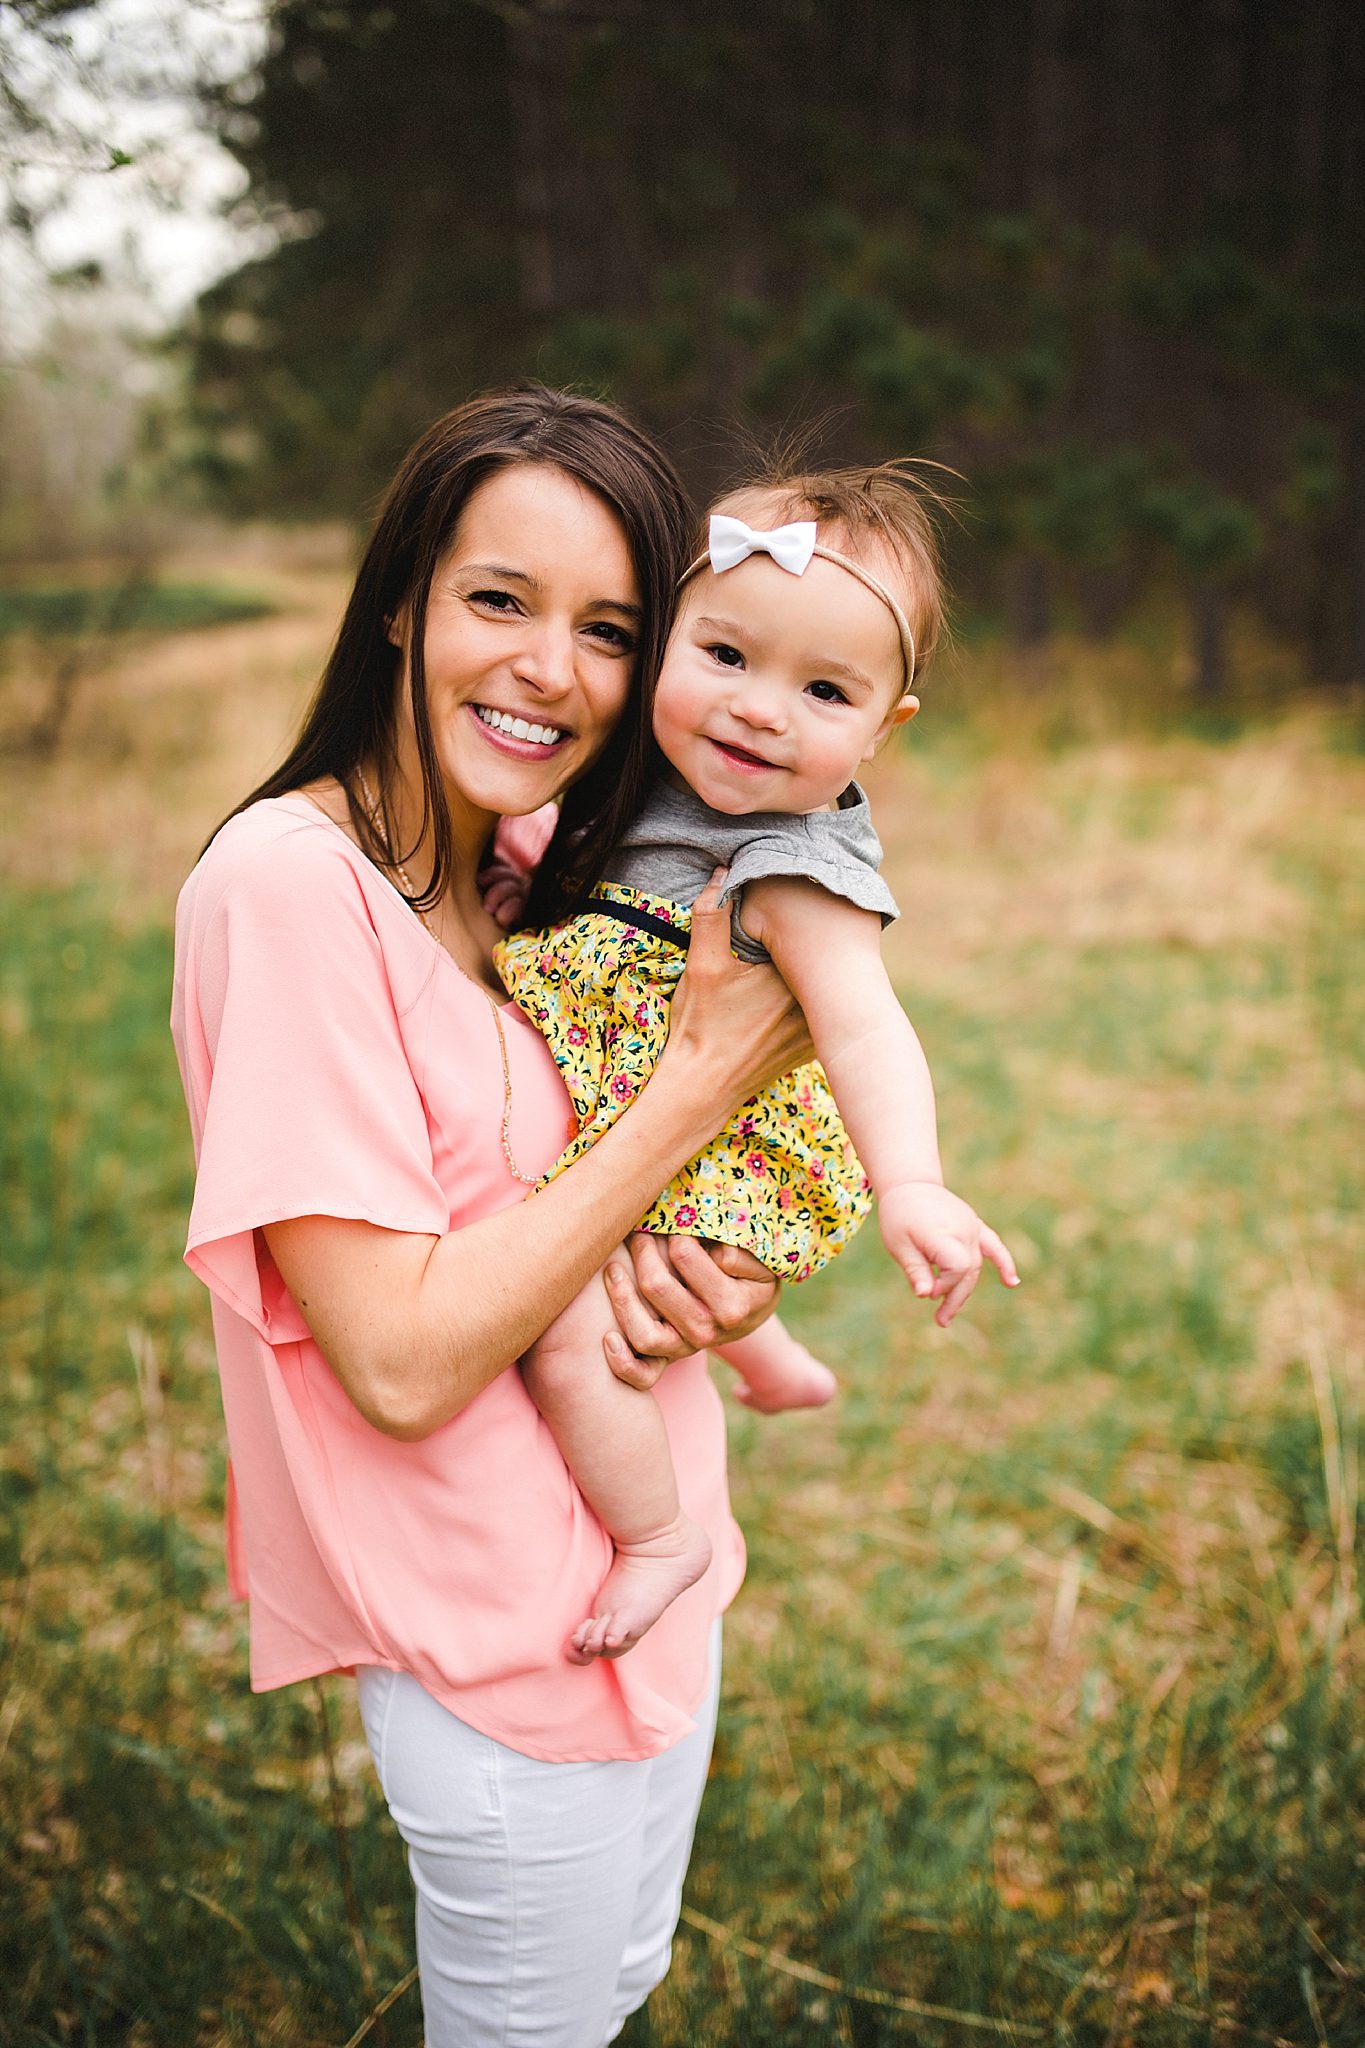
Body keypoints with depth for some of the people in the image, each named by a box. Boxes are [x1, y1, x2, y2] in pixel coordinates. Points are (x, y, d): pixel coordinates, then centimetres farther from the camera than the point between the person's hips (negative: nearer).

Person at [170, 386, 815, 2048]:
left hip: (657, 1565, 7)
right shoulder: (286, 883, -23)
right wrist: (701, 1081, -23)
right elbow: (404, 1361, -27)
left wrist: (725, 1275, -10)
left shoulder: (552, 867, 1)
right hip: (506, 1638, -7)